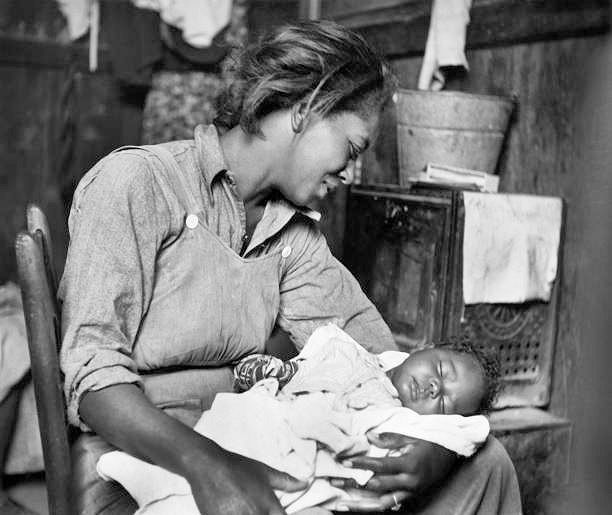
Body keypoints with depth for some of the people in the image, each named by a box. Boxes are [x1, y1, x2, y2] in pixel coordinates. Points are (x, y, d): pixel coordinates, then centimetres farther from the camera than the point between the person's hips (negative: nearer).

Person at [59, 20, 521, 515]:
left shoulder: (293, 230, 11)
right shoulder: (134, 181, -10)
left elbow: (369, 346, 5)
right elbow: (94, 374, -18)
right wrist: (205, 464, -34)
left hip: (247, 450, 6)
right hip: (134, 458, -5)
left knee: (483, 461, -6)